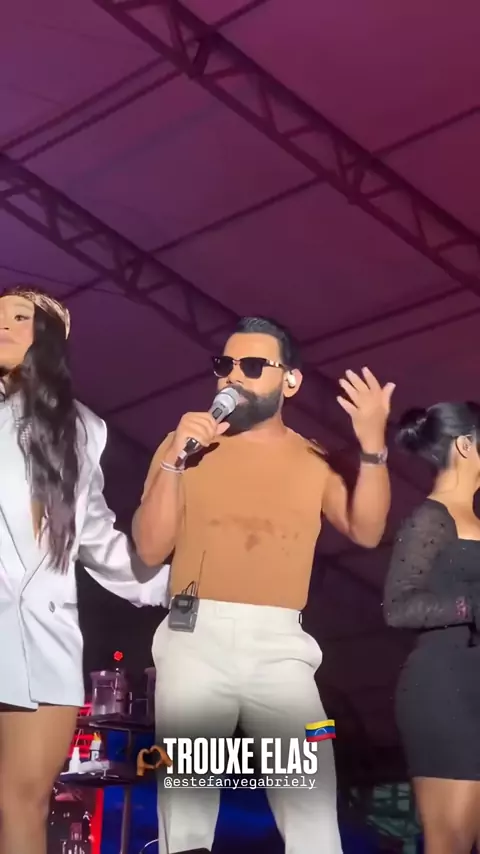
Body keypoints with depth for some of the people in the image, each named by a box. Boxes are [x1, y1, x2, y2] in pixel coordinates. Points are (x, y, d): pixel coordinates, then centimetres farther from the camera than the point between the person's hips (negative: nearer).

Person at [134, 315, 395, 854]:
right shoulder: (185, 443, 11)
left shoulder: (313, 461, 13)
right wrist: (174, 460, -11)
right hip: (195, 640, 0)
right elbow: (150, 549, 2)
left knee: (311, 800, -7)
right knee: (186, 795, 2)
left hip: (280, 647, 0)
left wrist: (372, 445, -17)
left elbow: (366, 531, -3)